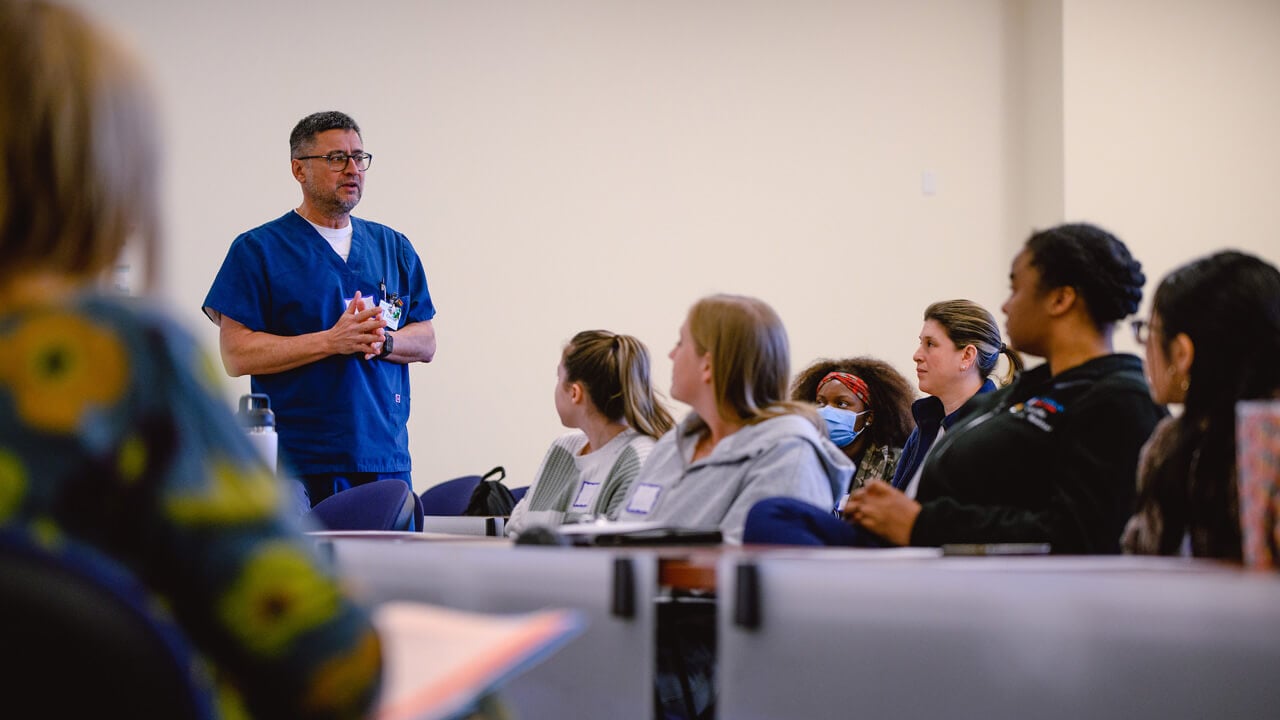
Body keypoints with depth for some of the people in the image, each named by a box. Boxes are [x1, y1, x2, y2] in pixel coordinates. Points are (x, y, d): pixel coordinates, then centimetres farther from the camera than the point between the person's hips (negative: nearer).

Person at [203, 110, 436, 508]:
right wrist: (331, 341, -15)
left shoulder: (393, 247, 17)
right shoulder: (258, 249, 1)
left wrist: (381, 341, -9)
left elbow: (426, 343, 13)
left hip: (386, 457, 5)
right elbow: (237, 354, -8)